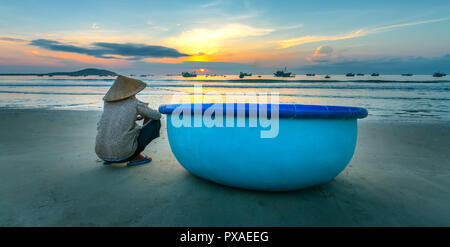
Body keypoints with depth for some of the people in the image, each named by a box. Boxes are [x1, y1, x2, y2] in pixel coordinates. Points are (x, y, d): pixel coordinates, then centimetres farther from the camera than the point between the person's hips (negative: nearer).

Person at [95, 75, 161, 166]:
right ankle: (136, 157, 3)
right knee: (156, 122, 9)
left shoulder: (107, 102, 12)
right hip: (123, 154, -6)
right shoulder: (135, 102, -2)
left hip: (102, 153, 6)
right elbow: (157, 116, 7)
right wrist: (145, 113, 27)